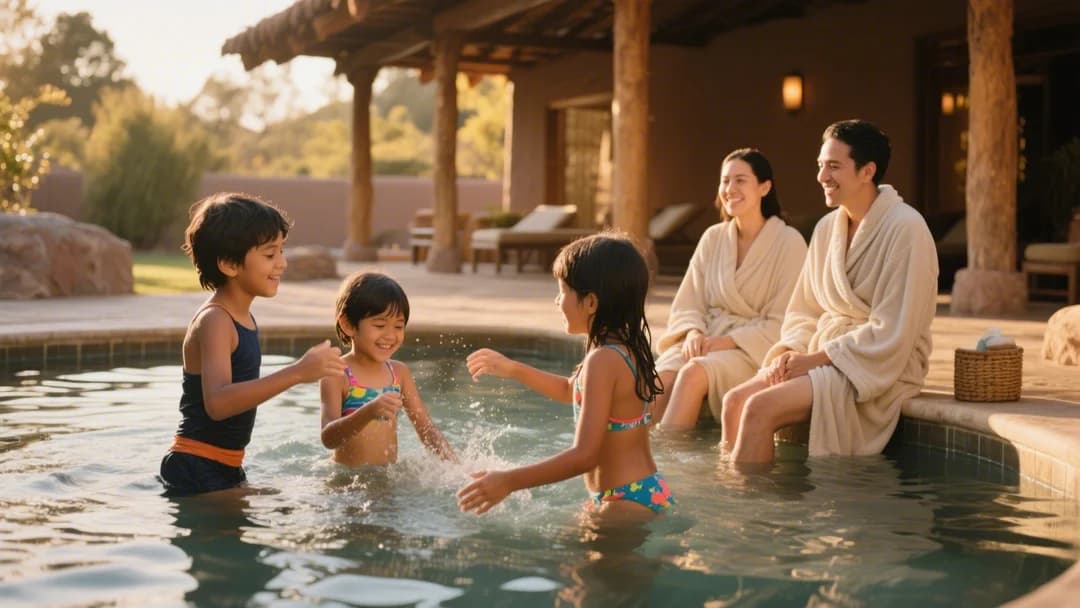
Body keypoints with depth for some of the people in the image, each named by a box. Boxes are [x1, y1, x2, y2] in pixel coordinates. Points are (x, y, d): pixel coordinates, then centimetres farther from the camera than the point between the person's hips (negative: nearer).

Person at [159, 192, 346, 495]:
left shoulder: (242, 317, 9)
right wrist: (296, 373, -43)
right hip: (197, 471, -10)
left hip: (226, 468, 10)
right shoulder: (214, 321, -21)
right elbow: (217, 403, -37)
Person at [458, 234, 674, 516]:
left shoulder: (604, 360, -23)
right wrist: (513, 370, 26)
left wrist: (508, 482, -25)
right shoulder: (627, 348, 7)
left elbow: (584, 455, -28)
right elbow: (570, 391, 28)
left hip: (628, 502, -10)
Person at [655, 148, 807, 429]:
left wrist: (729, 341, -18)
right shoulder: (712, 238, 10)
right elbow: (688, 303, 10)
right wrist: (693, 333, -12)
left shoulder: (789, 243, -5)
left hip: (755, 350, -4)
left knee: (695, 373, -33)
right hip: (707, 339, 4)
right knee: (661, 377, -27)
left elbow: (782, 324, -7)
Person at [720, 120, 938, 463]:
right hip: (824, 358, 7)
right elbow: (804, 311, 15)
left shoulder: (905, 229, -14)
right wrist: (790, 350, -6)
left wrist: (816, 358, -17)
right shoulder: (827, 228, 9)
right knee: (735, 400, -14)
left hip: (881, 367, -7)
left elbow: (890, 334, -18)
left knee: (760, 408, -24)